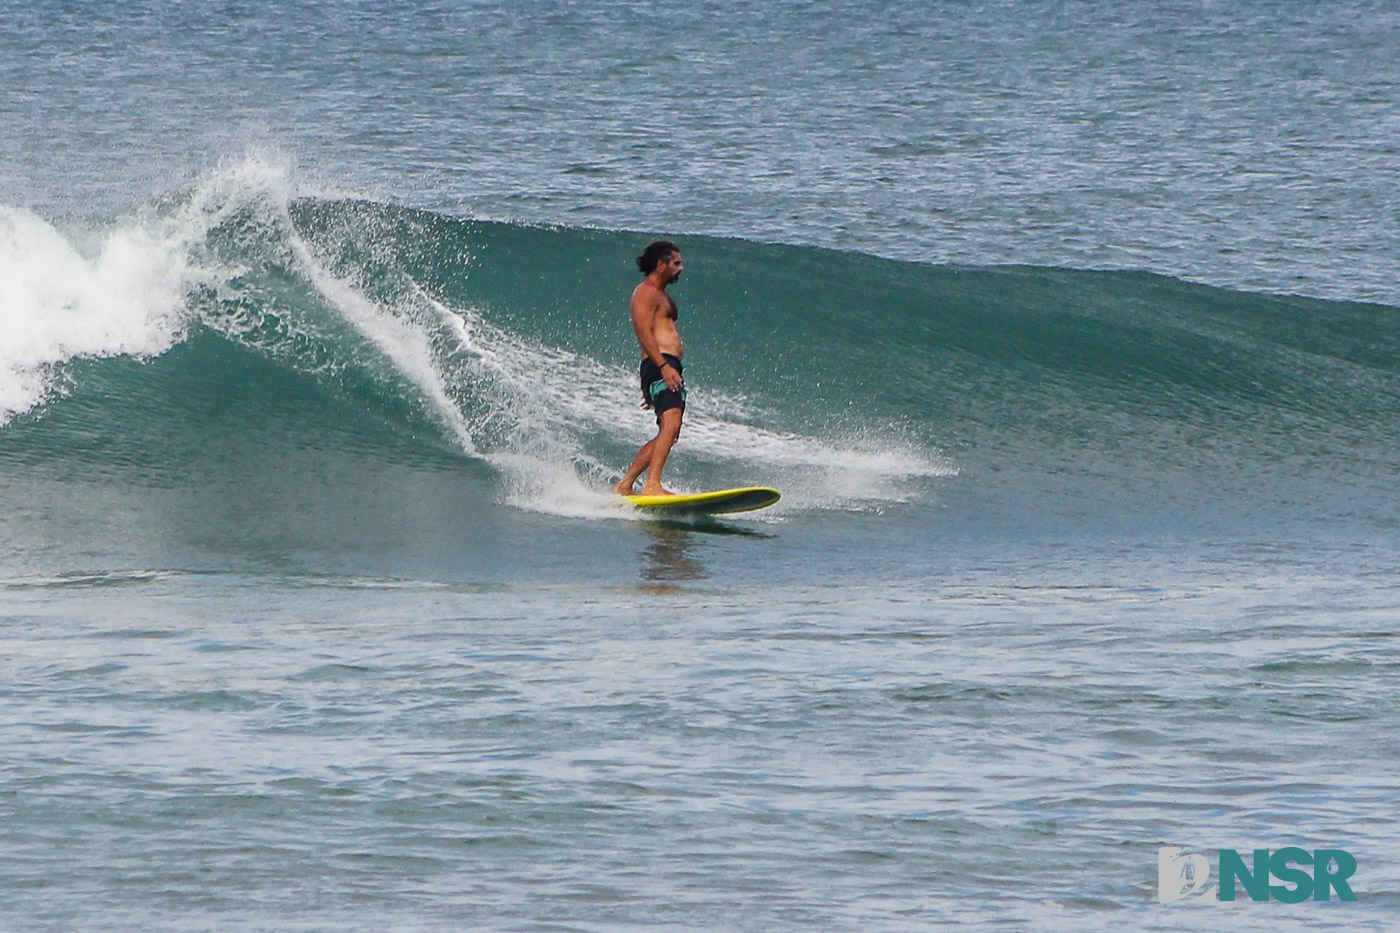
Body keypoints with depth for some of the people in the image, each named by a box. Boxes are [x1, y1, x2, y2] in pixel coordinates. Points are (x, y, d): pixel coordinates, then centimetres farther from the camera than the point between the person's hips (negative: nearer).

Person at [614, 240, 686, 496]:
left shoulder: (662, 296, 28)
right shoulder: (646, 292, -3)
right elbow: (644, 333, -16)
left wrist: (650, 389, 30)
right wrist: (664, 366, -27)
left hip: (669, 368, 10)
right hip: (658, 366, -10)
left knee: (667, 435, 11)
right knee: (670, 424, -25)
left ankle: (624, 485, 15)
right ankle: (652, 485, -36)